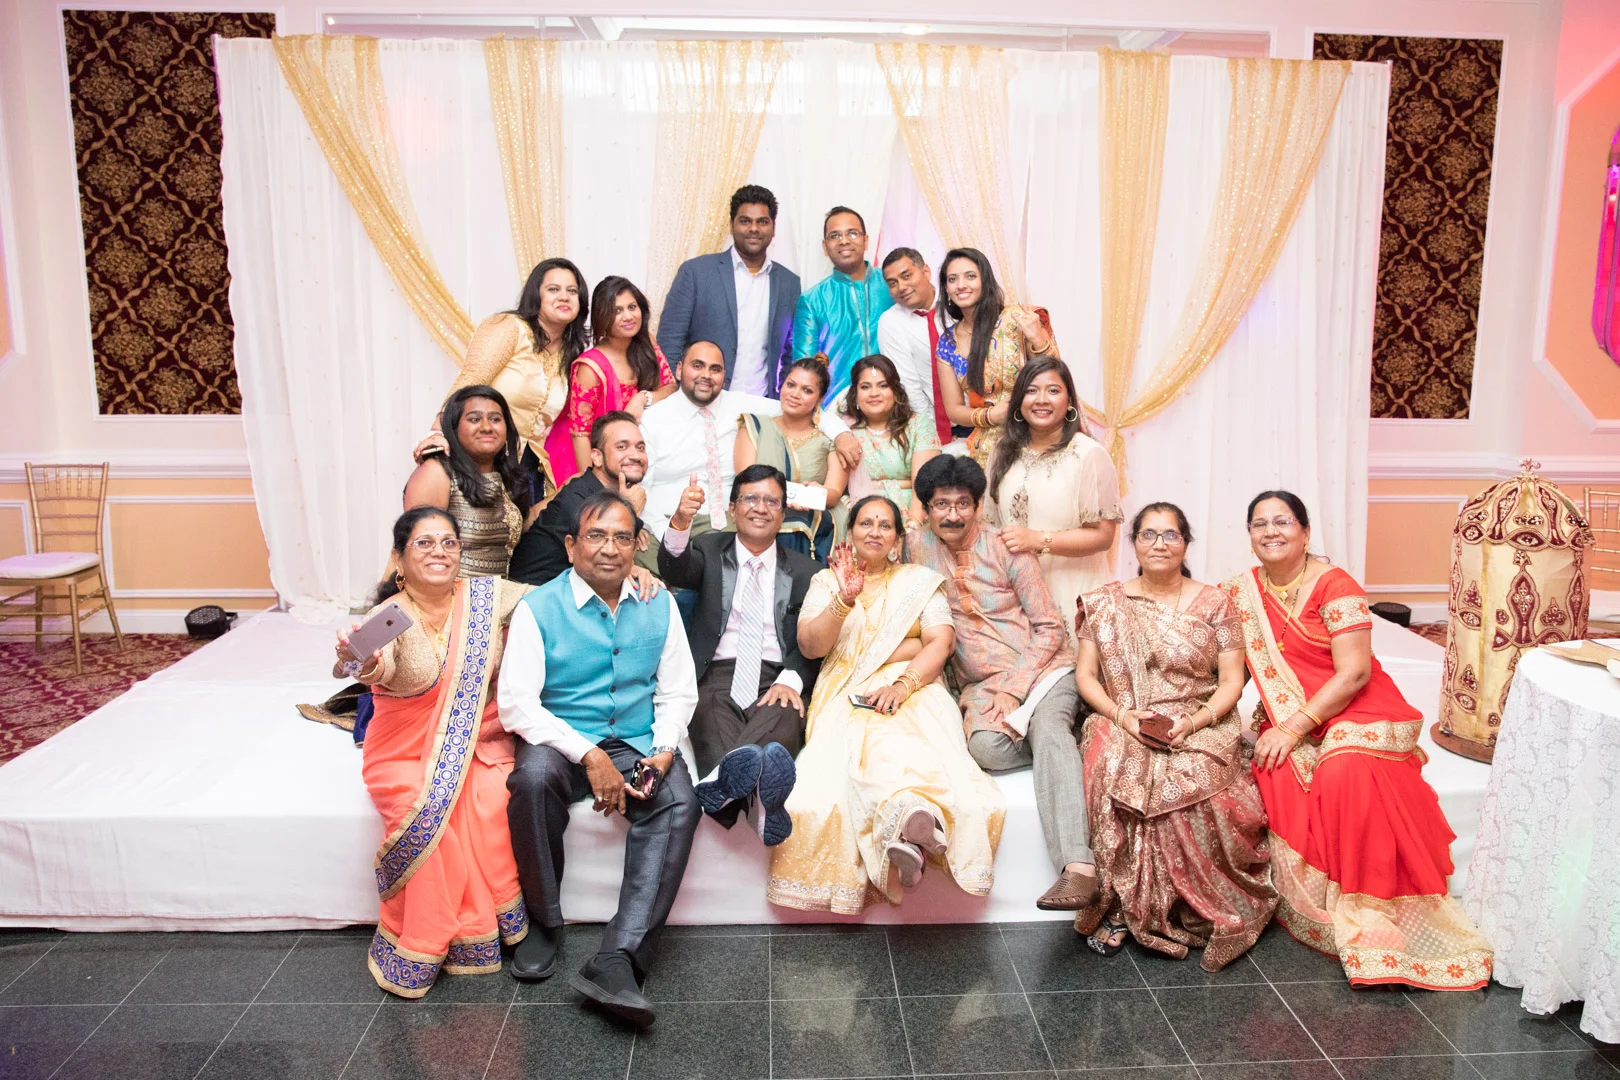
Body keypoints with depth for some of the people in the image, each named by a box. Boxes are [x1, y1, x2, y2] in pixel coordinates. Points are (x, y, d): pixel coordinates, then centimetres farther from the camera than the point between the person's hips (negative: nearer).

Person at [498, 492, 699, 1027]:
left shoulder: (658, 606, 7)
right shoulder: (538, 609, -3)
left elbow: (677, 692, 10)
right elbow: (516, 701, -11)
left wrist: (664, 750, -10)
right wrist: (589, 755, -19)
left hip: (637, 744, 2)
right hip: (562, 741, -2)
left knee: (679, 803, -29)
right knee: (534, 776, -35)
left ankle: (616, 960, -32)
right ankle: (544, 924, -12)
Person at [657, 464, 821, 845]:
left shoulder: (805, 571, 19)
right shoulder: (710, 550, 19)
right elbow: (675, 570, -5)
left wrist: (790, 681, -13)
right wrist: (680, 521, -28)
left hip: (777, 681, 0)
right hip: (715, 677, 0)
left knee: (786, 716, -36)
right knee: (710, 716, -36)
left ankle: (721, 783, -64)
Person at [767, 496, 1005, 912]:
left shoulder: (920, 581, 20)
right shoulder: (826, 582, 21)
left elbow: (940, 643, 4)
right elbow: (810, 646, 6)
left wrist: (903, 685, -15)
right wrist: (845, 601, -11)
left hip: (913, 688, 0)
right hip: (847, 693, 0)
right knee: (860, 736, -38)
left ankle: (905, 829, -62)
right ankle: (917, 816, -62)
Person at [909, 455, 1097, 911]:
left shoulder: (1006, 549, -3)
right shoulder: (920, 548, 5)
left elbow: (1051, 628, -3)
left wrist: (1013, 688, -16)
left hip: (1043, 668, -2)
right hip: (980, 685, 2)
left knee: (1048, 726, -34)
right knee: (986, 746, -32)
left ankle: (1078, 866, -43)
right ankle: (1065, 746, -5)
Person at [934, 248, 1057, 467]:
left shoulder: (1017, 319, -6)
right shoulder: (947, 343, 6)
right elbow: (954, 410, 9)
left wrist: (1038, 340, -21)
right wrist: (991, 415, -10)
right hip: (988, 450, 3)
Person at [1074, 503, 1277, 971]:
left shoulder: (1214, 603, 8)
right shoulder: (1105, 603, 11)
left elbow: (1232, 681, 4)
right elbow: (1086, 675, 8)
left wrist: (1194, 721, -14)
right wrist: (1121, 714, -10)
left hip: (1199, 727, -1)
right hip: (1123, 726, 1)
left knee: (1189, 781, -33)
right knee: (1111, 773, -33)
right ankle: (1119, 904, -19)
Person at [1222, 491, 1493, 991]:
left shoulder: (1334, 585, -9)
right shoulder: (1242, 590, 6)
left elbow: (1354, 672, -16)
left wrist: (1293, 728, -21)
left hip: (1354, 714, -4)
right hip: (1285, 719, 4)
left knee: (1343, 773, -33)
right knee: (1276, 776, -26)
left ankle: (1362, 911, -17)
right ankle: (1316, 908, -9)